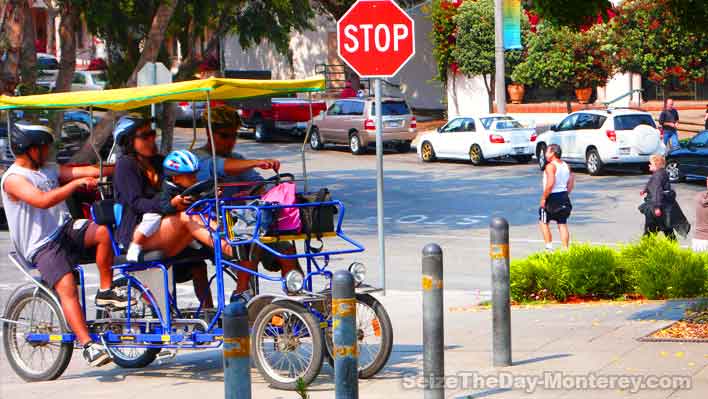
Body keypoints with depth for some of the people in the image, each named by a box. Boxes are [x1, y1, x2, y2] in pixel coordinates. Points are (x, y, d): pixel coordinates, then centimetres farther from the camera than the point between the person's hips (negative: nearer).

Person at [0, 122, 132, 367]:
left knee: (103, 231, -22)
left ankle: (105, 291, -9)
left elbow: (86, 171, 11)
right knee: (67, 288, -23)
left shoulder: (48, 171, 16)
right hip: (42, 246, -6)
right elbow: (42, 200, -26)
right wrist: (76, 183, -24)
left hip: (65, 230, 6)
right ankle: (88, 344, -24)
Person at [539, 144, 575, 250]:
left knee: (544, 222, 7)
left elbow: (550, 184, -25)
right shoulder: (566, 166, 9)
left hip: (552, 197, -7)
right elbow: (571, 184, 10)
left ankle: (549, 247, 1)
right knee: (562, 224, 9)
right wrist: (566, 195, 17)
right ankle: (565, 249, 7)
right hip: (564, 197, 7)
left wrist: (543, 198, -18)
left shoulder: (550, 166, -15)